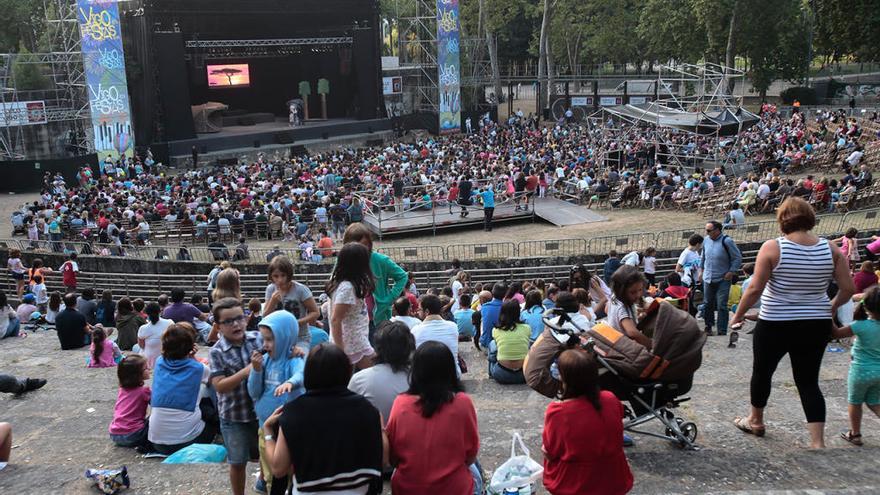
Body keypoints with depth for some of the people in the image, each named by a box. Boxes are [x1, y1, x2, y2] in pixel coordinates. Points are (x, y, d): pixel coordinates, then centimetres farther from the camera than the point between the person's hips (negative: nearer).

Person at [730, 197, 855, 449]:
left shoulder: (773, 247, -13)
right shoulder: (830, 248, -2)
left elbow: (755, 288, -15)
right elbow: (848, 289, -1)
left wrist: (738, 314, -2)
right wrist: (831, 308, 18)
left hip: (775, 325, -3)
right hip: (817, 325, 3)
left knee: (762, 372, 19)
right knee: (808, 381, 11)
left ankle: (756, 421, 38)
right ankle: (818, 442, 5)